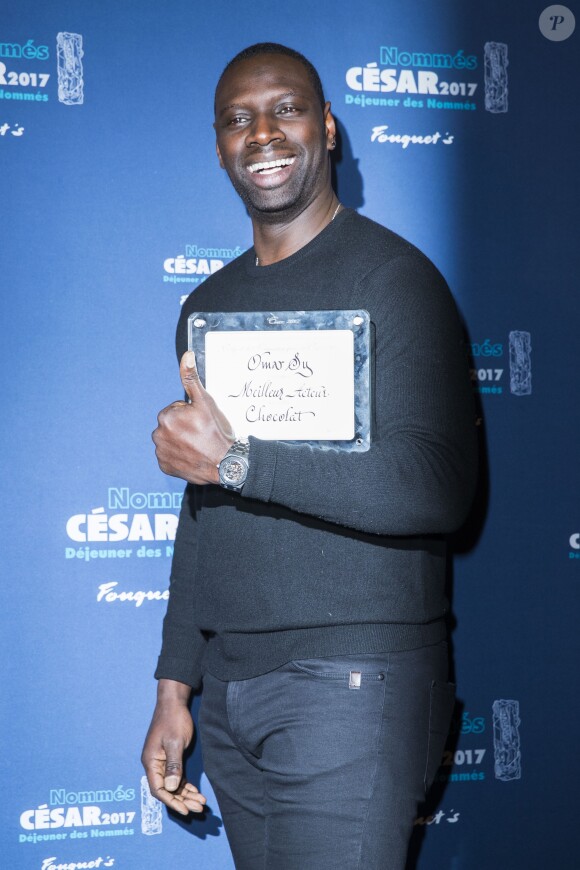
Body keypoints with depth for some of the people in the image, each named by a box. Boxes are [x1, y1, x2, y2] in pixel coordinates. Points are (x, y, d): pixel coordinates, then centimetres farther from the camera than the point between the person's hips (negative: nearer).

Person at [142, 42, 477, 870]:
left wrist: (238, 460, -20)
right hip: (229, 687, 6)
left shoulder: (391, 275, -7)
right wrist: (174, 687, 16)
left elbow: (437, 492, -17)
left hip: (350, 685, -6)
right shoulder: (208, 306, 15)